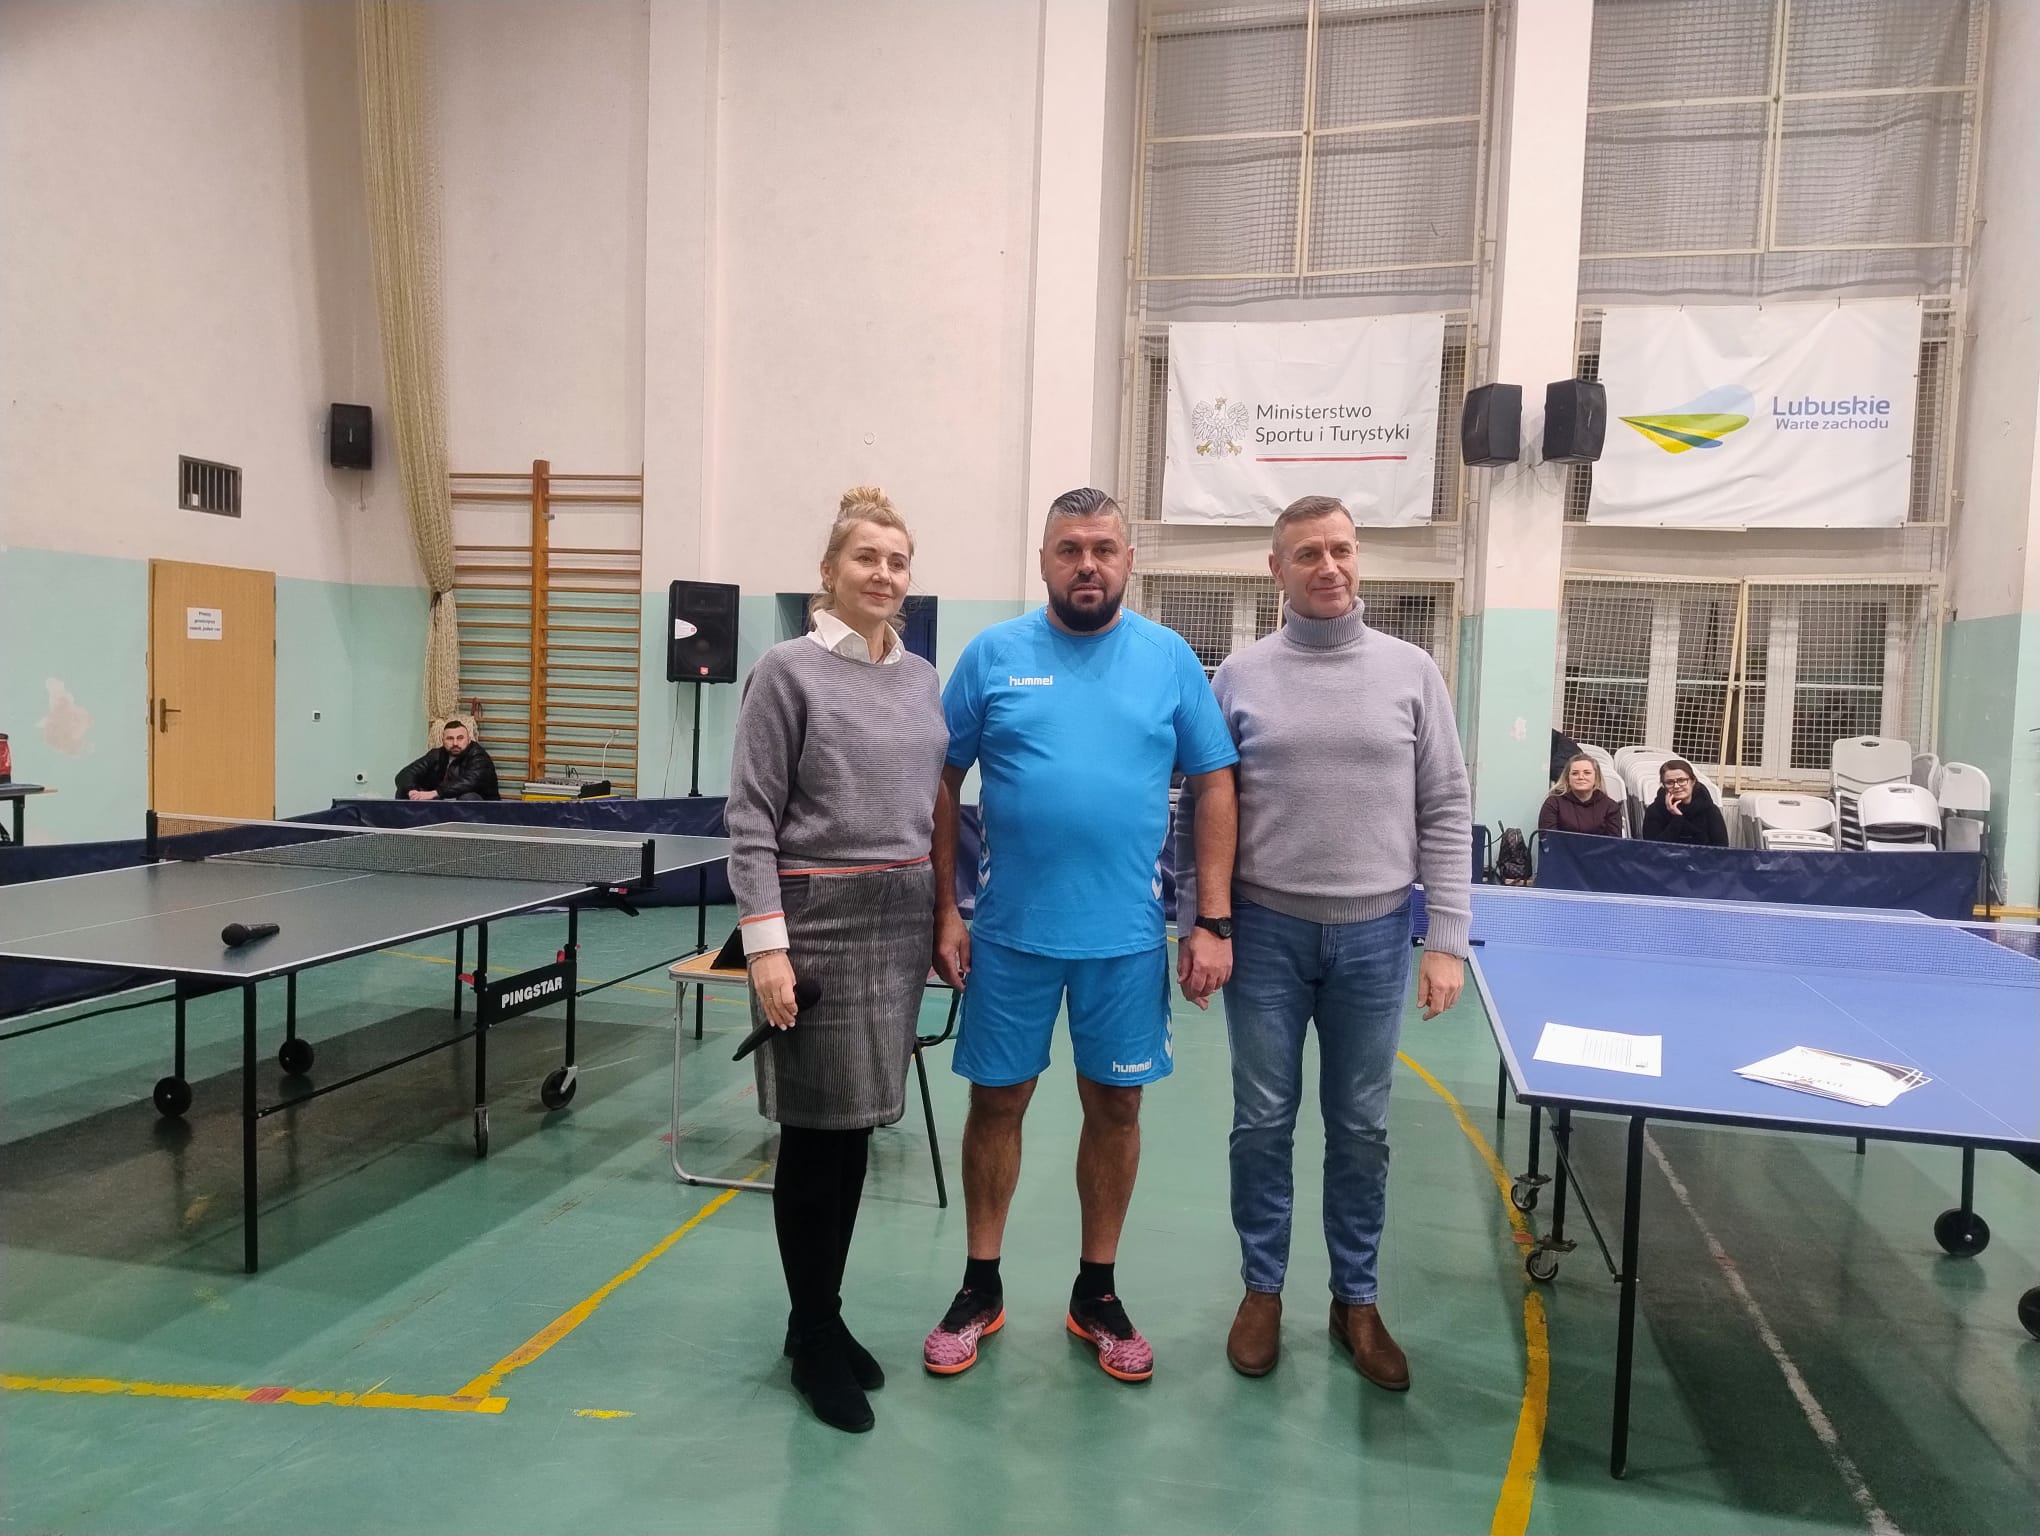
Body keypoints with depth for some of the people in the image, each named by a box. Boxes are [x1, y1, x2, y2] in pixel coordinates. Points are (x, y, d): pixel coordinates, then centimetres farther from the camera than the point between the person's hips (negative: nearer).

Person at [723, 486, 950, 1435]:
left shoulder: (923, 680, 10)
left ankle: (822, 1318, 30)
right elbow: (750, 820, -10)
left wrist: (949, 916, 12)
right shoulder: (787, 671, -6)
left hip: (902, 922, 6)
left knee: (858, 1126, 13)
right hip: (821, 920, -5)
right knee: (818, 1131, 3)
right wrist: (766, 944, -16)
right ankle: (815, 1340, 21)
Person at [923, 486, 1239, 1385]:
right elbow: (941, 786, 2)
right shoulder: (993, 655, -1)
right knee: (998, 1104, 10)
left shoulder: (1170, 659, 1)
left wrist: (1213, 922, -3)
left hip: (1127, 936, 1)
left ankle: (1096, 1295, 31)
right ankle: (980, 1290, 29)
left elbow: (1215, 788, 2)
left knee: (1114, 1108, 11)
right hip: (1011, 932, 0)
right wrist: (944, 911, -2)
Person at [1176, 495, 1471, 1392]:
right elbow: (1202, 814, 3)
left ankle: (1357, 1301, 29)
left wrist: (1447, 939, -3)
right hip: (1265, 930, 0)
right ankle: (1262, 1290, 28)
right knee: (1263, 1123, 10)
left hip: (1374, 935, 1)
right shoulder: (1240, 676, 0)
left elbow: (1446, 813, 1)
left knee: (1361, 1129, 12)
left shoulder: (1411, 672, 1)